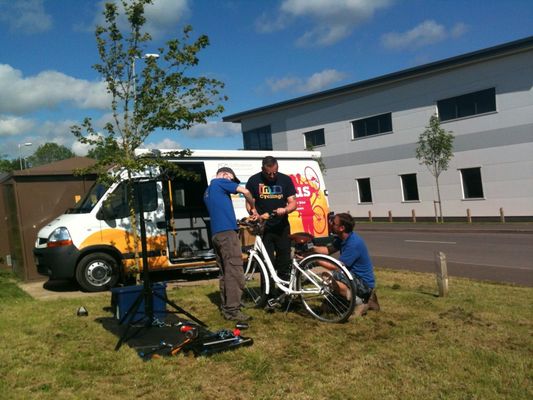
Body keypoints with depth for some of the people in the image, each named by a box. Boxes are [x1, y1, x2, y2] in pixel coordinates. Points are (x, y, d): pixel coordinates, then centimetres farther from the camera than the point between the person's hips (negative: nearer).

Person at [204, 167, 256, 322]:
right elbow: (245, 191, -6)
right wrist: (253, 208, 8)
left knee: (225, 273, 13)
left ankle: (225, 307, 16)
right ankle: (232, 310, -13)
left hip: (216, 234, 9)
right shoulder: (220, 182, 3)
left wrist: (239, 221, 22)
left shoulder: (208, 191, 29)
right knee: (235, 272, -11)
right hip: (227, 232, -9)